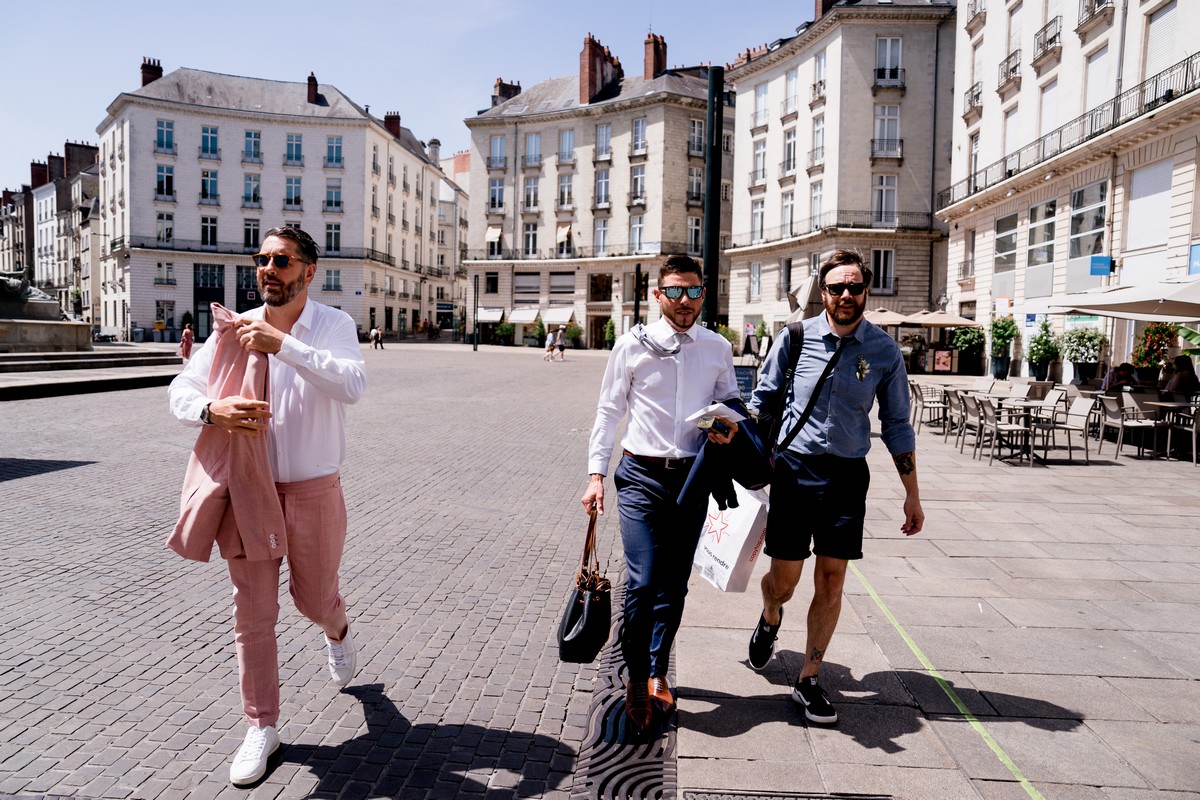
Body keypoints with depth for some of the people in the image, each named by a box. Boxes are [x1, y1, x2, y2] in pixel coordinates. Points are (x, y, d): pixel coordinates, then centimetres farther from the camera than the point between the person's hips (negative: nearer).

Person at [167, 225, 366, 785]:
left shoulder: (332, 325, -9)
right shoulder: (236, 328, 0)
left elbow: (352, 386, -27)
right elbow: (180, 390, -2)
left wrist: (283, 344, -34)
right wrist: (212, 410, -25)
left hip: (313, 490, -2)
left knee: (314, 598, 15)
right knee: (252, 614, 8)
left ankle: (337, 632, 53)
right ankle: (261, 727, 26)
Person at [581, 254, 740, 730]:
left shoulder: (719, 349, 6)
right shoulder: (633, 344, -1)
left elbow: (730, 403, 17)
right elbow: (609, 410, 1)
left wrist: (730, 426, -7)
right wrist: (596, 474, -3)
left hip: (693, 478, 3)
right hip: (642, 476, -2)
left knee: (674, 585, 11)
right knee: (642, 583, -9)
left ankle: (657, 673, 29)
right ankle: (637, 677, 12)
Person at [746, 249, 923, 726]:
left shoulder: (884, 351, -1)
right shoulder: (796, 338, -4)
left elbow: (897, 426, 7)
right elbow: (761, 402, 5)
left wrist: (912, 494, 6)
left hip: (847, 475, 1)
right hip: (795, 469, -1)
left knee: (831, 584, 4)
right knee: (783, 579, 5)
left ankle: (808, 680, 21)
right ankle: (770, 620, 42)